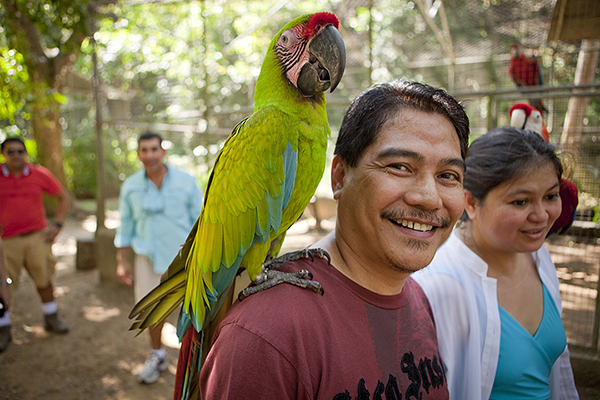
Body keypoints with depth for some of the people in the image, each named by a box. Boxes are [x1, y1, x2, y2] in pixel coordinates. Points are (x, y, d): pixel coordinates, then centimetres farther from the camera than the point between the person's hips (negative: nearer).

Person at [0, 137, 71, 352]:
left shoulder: (40, 174, -2)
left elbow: (64, 197, 8)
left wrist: (57, 225, 0)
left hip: (37, 237, 1)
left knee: (44, 279, 12)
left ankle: (51, 319, 31)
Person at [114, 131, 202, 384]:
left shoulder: (186, 181, -6)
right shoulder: (131, 186, 0)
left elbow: (200, 219, -1)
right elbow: (126, 227, 8)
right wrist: (122, 262, 8)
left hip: (183, 254, -2)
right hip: (148, 256, 2)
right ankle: (157, 356, 33)